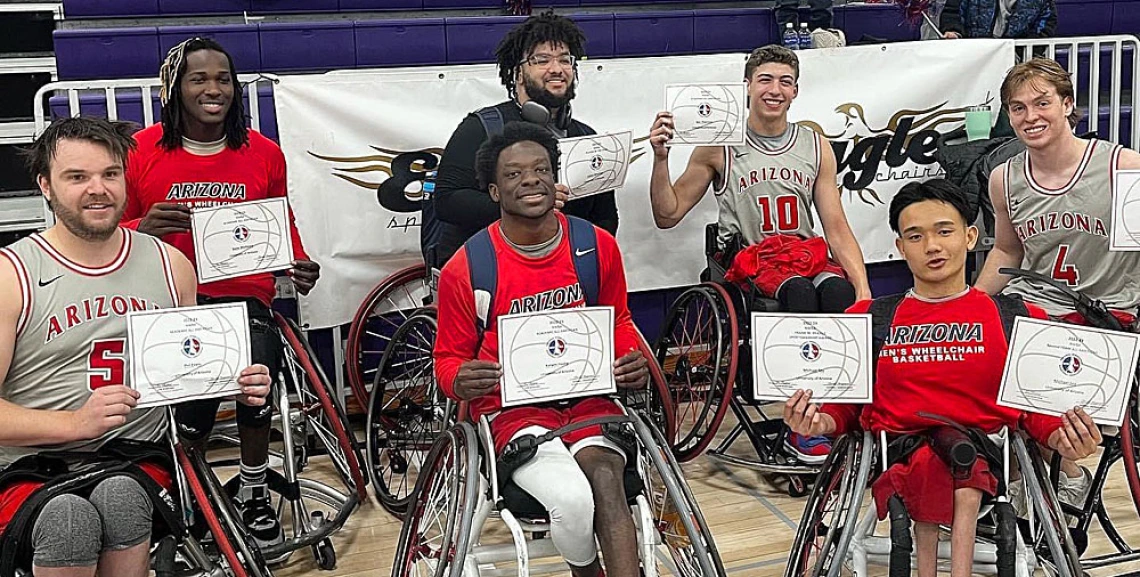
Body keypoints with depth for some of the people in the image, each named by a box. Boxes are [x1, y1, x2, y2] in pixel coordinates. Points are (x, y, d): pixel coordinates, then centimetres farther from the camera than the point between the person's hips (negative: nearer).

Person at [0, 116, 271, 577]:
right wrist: (74, 422, -23)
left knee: (119, 497, -32)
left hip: (140, 457, 2)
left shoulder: (170, 264, 10)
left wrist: (238, 387, 2)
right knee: (69, 516, -35)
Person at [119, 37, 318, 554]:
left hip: (243, 295, 1)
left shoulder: (264, 154, 7)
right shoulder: (140, 151, 2)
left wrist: (298, 265, 2)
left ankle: (254, 494, 1)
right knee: (195, 392, -25)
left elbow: (282, 224, 20)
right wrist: (145, 228, -14)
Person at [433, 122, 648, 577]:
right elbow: (450, 356, 7)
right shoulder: (464, 269, -7)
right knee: (573, 500, -29)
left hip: (589, 398, 3)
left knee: (605, 482, -31)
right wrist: (461, 381, -17)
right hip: (513, 407, -2)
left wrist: (633, 361, -2)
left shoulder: (598, 246, 2)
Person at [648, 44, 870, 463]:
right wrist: (661, 158, -11)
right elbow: (667, 216, 4)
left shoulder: (816, 148, 13)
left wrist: (864, 291, -4)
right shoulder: (719, 148, 3)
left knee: (840, 293, -32)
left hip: (808, 253, 3)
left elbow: (837, 228, 9)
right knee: (800, 293, -35)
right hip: (751, 259, -3)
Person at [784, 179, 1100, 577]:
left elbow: (1038, 409, 12)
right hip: (895, 454, 1)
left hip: (992, 457, 0)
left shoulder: (1020, 320, 12)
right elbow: (848, 407, 14)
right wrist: (819, 421, -9)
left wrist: (1064, 439, -10)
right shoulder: (866, 320, 14)